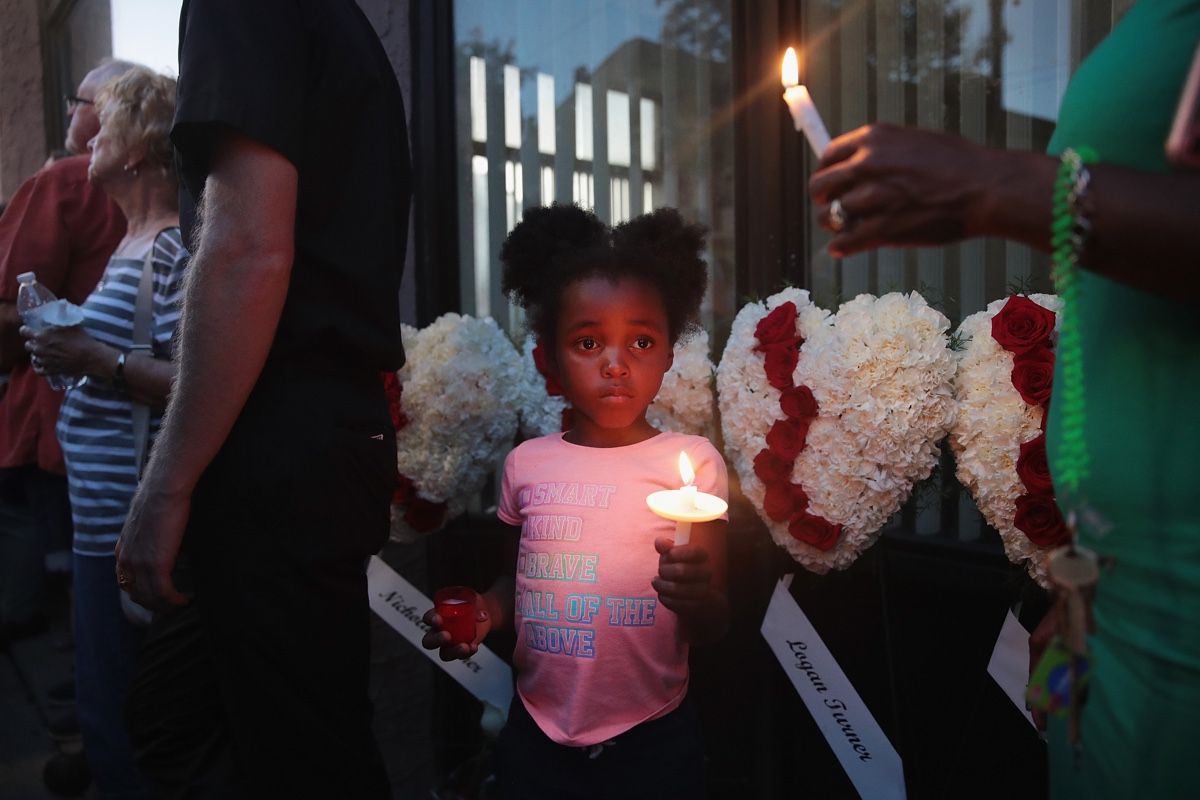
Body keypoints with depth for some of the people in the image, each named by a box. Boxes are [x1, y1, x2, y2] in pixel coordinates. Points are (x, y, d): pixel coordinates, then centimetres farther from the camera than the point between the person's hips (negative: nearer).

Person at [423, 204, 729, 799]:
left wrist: (698, 599, -28)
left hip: (651, 740, -2)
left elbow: (713, 630, -7)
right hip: (536, 736, 3)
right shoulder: (526, 463, -2)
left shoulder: (691, 460, -10)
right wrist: (484, 612, -8)